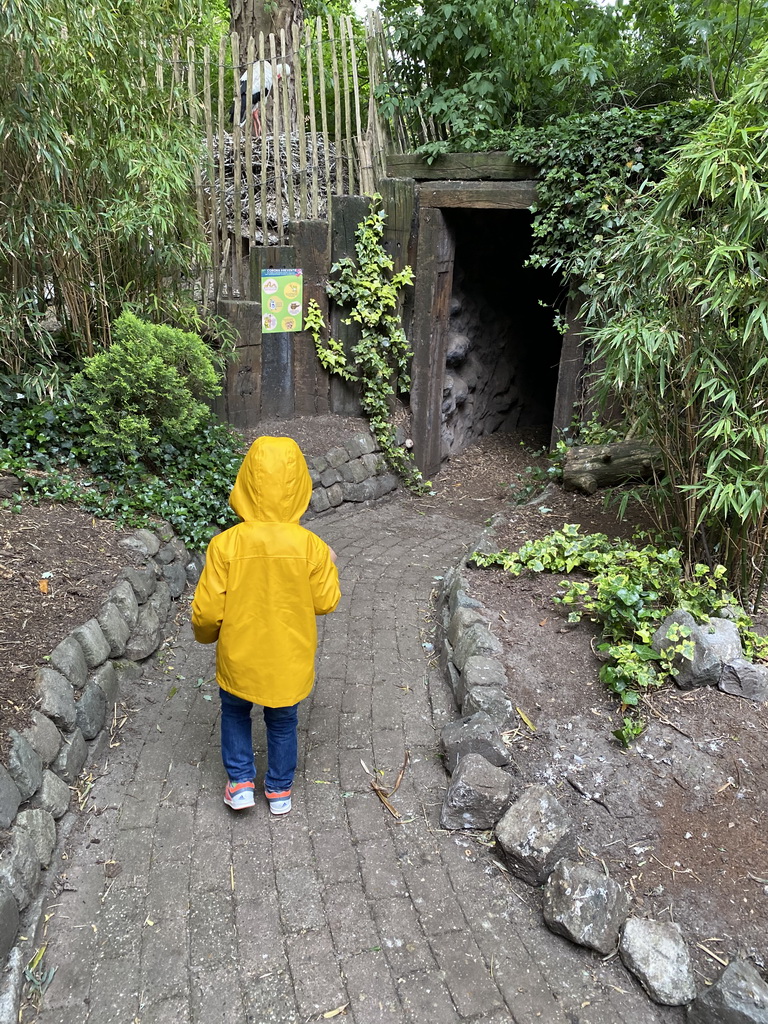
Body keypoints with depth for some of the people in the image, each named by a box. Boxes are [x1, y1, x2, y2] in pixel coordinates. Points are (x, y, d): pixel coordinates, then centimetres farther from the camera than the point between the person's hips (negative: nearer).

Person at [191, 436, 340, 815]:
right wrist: (329, 566, 9)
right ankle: (279, 791, 38)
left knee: (234, 712, 28)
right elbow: (325, 602, -8)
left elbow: (207, 611, -15)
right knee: (283, 723, 23)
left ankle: (241, 783, 30)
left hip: (239, 658, 0)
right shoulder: (310, 546, -19)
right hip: (289, 660, 1)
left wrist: (205, 634, 7)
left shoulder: (225, 545, -21)